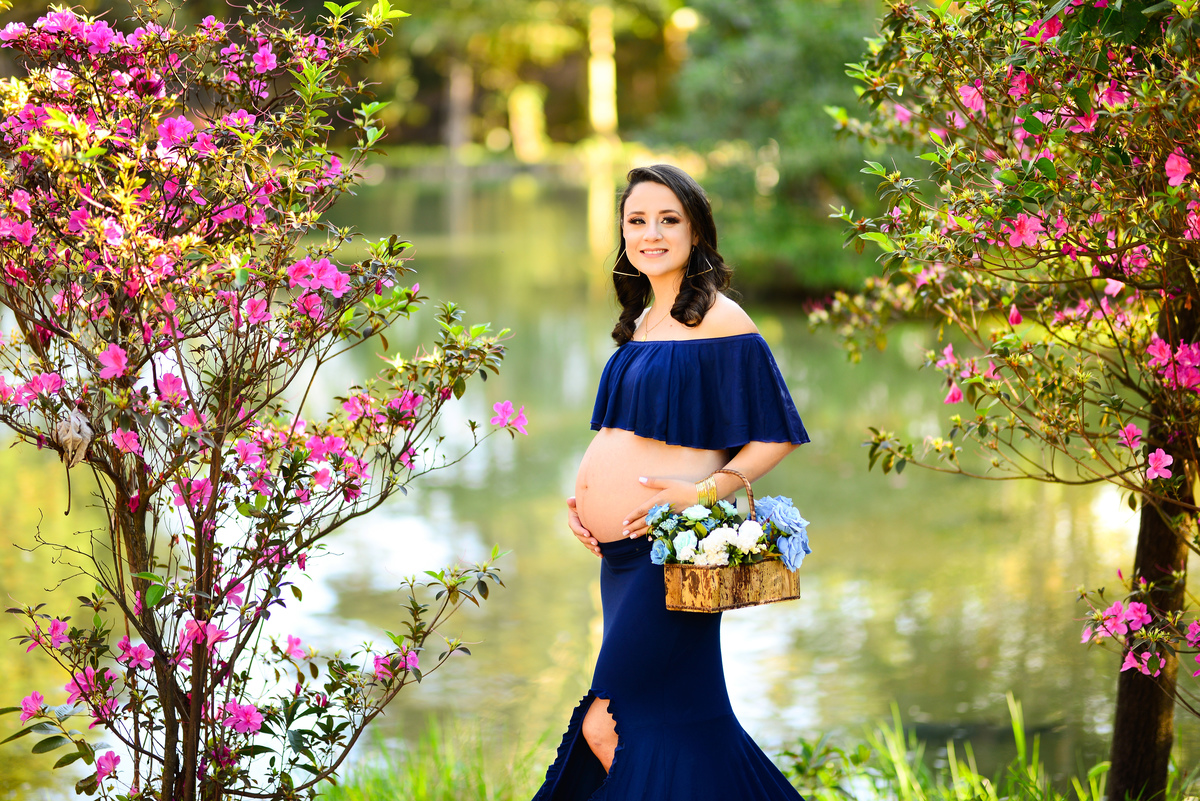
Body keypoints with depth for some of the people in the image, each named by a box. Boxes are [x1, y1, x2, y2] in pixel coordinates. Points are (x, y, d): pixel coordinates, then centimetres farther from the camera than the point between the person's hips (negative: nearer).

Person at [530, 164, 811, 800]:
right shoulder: (642, 323, 15)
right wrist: (582, 497, 9)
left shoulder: (719, 320, -10)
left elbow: (773, 436, -11)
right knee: (686, 717, 10)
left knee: (608, 727, -7)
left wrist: (704, 494, -21)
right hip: (619, 554, 8)